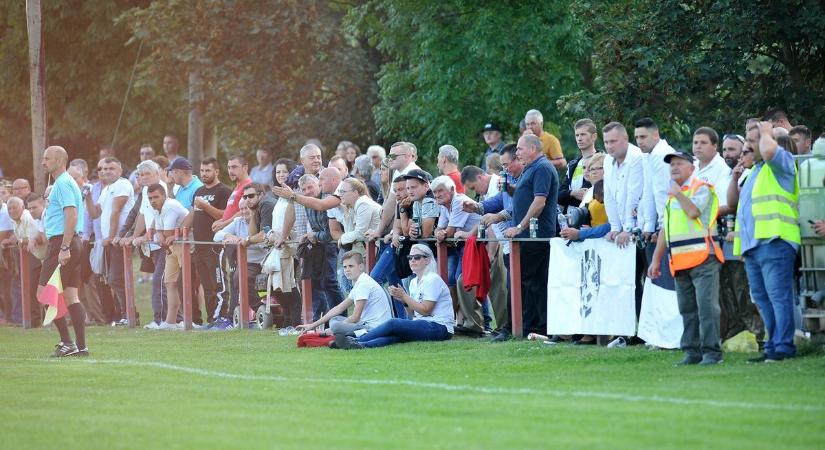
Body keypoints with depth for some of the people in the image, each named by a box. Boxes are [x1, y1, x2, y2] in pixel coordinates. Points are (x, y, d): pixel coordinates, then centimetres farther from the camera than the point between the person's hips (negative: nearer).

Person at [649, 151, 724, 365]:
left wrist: (678, 193, -5)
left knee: (706, 305, -12)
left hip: (702, 258, -8)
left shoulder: (701, 188, 0)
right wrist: (656, 259, 22)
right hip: (680, 262, 8)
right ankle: (692, 351, 10)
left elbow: (693, 211, -19)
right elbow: (665, 229, 26)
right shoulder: (672, 193, 23)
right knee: (687, 309, 7)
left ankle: (711, 351, -12)